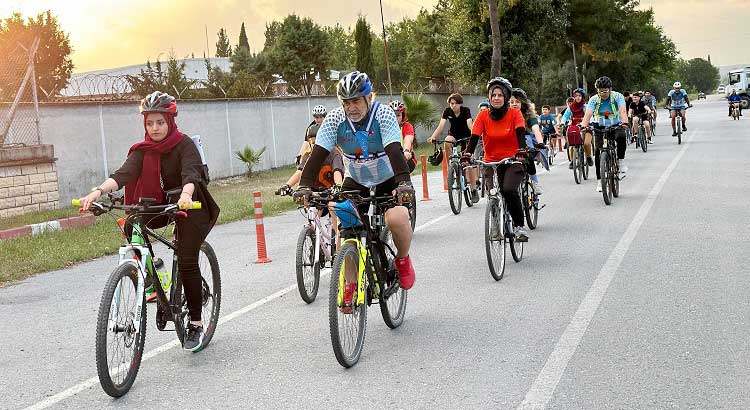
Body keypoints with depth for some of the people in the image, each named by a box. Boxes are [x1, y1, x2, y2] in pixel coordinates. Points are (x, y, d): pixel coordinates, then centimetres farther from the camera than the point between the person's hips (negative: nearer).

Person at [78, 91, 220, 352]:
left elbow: (190, 174, -34)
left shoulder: (184, 145, -16)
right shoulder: (144, 150, -4)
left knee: (186, 262, -12)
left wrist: (186, 195, -57)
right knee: (132, 226, -24)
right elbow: (125, 173, -20)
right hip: (160, 204, 5)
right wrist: (98, 191, -39)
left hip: (190, 206, -5)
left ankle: (196, 324, 0)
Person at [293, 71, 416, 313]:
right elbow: (318, 154, -22)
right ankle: (350, 287, 1)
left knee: (397, 219, -29)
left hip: (388, 180, -2)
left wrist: (404, 183, -52)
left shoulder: (383, 114, -24)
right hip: (355, 181, 3)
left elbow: (395, 151, -36)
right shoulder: (335, 119, -16)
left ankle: (403, 260, 3)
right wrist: (305, 186, -37)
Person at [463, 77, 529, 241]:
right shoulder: (483, 116, -1)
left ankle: (519, 226, -8)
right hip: (491, 162, 2)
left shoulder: (515, 113, -4)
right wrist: (467, 154, -29)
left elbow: (521, 133, -18)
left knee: (509, 190, -26)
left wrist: (522, 149, -38)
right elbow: (474, 137, -10)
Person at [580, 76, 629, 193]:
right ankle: (599, 180, -3)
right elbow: (588, 114, -23)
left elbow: (623, 111, -27)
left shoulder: (617, 97, -12)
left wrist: (624, 122, -48)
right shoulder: (594, 100, -9)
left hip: (616, 126, -2)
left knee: (621, 136, -36)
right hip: (601, 127, 2)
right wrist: (583, 126, -42)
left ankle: (621, 160, -14)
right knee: (598, 151, -13)